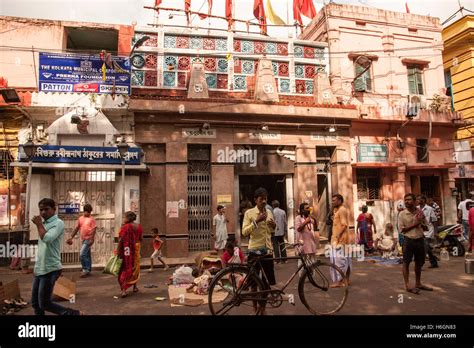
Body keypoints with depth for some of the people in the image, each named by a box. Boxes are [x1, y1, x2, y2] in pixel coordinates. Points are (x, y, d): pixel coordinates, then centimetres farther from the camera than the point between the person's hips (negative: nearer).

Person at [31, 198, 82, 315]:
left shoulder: (58, 223, -13)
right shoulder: (44, 223, 12)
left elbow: (47, 239, -30)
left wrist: (39, 225, -14)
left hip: (50, 269, -8)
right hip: (39, 268, 9)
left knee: (44, 304, -3)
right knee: (35, 302, 13)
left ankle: (74, 314, 9)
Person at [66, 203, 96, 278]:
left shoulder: (92, 219, -7)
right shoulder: (80, 218, 11)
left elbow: (94, 229, -14)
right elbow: (76, 228, 14)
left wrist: (92, 239, -23)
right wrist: (71, 237, 7)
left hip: (88, 239, -7)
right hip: (83, 239, 7)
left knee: (82, 254, -14)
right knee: (87, 255, 13)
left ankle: (85, 270, -3)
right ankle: (88, 270, 20)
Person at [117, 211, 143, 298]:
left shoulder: (125, 227, -14)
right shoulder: (139, 226, 0)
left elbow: (121, 240, -17)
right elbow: (140, 239, 6)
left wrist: (118, 251, -13)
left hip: (126, 250, -4)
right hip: (136, 249, 4)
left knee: (125, 269, 3)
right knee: (135, 267, 19)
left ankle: (124, 290, -5)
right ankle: (135, 287, 28)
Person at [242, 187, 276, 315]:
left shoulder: (269, 212, 8)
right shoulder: (249, 213, -7)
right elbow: (244, 232, -14)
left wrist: (274, 226, -3)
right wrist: (256, 221, -23)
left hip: (267, 250, 4)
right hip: (255, 250, -4)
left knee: (267, 281, 9)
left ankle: (263, 307, 26)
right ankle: (255, 307, 24)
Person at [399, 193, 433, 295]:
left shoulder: (420, 212, 3)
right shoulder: (402, 214, -7)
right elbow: (403, 229, -9)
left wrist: (421, 224, -11)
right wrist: (415, 224, -17)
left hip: (420, 239, 5)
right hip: (409, 240, -4)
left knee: (419, 263, 15)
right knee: (406, 263, -1)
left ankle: (418, 284, 29)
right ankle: (407, 285, 5)